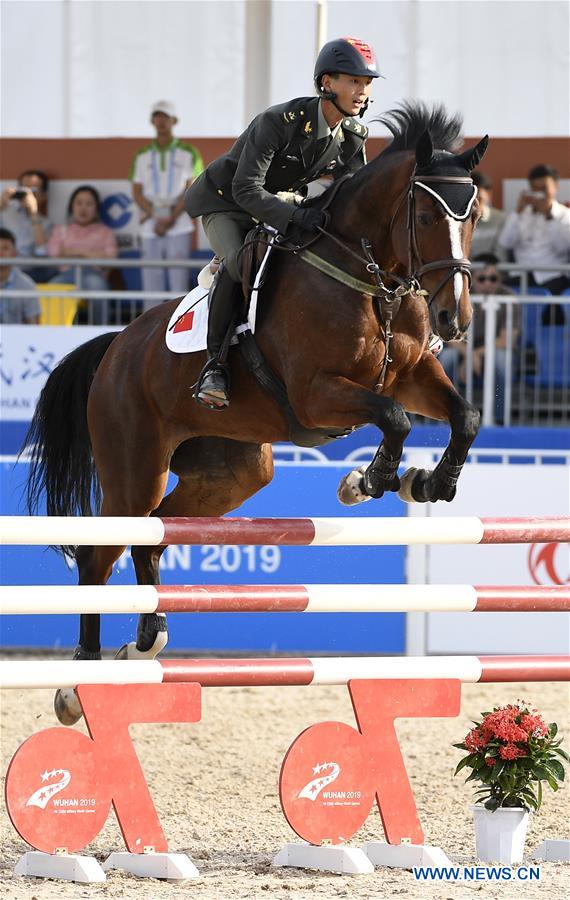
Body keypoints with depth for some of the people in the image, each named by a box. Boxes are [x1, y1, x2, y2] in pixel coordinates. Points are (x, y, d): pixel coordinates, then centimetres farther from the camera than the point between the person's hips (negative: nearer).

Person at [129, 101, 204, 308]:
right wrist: (157, 218, -9)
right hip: (150, 229, 2)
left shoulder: (188, 154, 6)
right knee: (151, 284, 0)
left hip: (179, 227, -2)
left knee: (179, 283, -7)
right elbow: (137, 193, 7)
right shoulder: (142, 156, 13)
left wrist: (171, 219, -12)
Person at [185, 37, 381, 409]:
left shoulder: (353, 137, -11)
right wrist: (293, 217, -50)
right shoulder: (279, 122, -32)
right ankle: (215, 364, -25)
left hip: (286, 206, 7)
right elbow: (246, 190, -36)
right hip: (226, 201, -7)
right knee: (241, 261, -34)